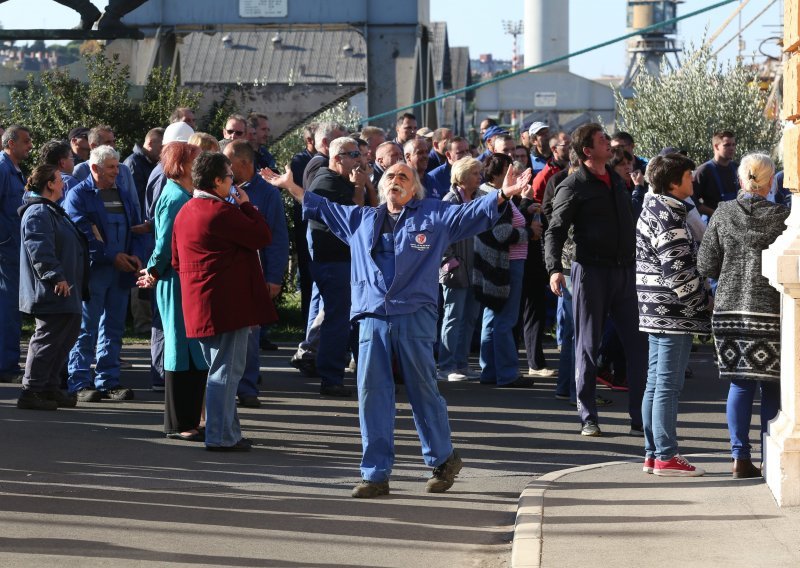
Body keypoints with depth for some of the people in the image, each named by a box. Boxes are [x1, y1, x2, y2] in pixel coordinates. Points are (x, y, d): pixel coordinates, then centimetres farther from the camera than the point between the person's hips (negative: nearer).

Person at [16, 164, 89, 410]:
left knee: (68, 332, 15)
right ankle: (30, 392, -4)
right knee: (47, 339, -8)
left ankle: (50, 388, 23)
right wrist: (56, 276, -26)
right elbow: (39, 249, -25)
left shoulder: (52, 211, 20)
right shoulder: (38, 213, -15)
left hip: (65, 290, 11)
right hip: (51, 292, -11)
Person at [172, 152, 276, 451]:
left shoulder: (184, 212, 12)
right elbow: (262, 236, -14)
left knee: (219, 368, 17)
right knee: (226, 370, -4)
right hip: (228, 303, -9)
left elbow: (176, 260, 19)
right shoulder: (222, 211, -17)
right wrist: (246, 205, -2)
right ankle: (221, 436, -3)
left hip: (198, 306, 9)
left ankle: (227, 431, 23)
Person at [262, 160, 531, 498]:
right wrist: (291, 187, 34)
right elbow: (322, 208, 34)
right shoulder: (362, 220, 21)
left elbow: (474, 213, -1)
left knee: (423, 391, 2)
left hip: (415, 316, -3)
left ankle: (443, 460, 20)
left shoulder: (435, 216, 9)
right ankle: (375, 473, 4)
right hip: (372, 317, 3)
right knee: (372, 393, -1)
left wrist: (503, 195, -17)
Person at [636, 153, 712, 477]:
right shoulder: (669, 219, -17)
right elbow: (678, 271, -20)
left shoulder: (653, 210, 15)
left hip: (656, 312, 11)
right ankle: (666, 457, -3)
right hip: (674, 314, -11)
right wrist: (704, 301, -8)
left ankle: (653, 454, 18)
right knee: (668, 386, -6)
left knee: (655, 383, 13)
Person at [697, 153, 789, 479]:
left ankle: (740, 457, 7)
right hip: (770, 311, -3)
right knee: (772, 387, 6)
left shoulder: (722, 214, 0)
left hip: (729, 309, 3)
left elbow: (706, 266, 2)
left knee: (739, 384, 9)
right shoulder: (781, 217, -9)